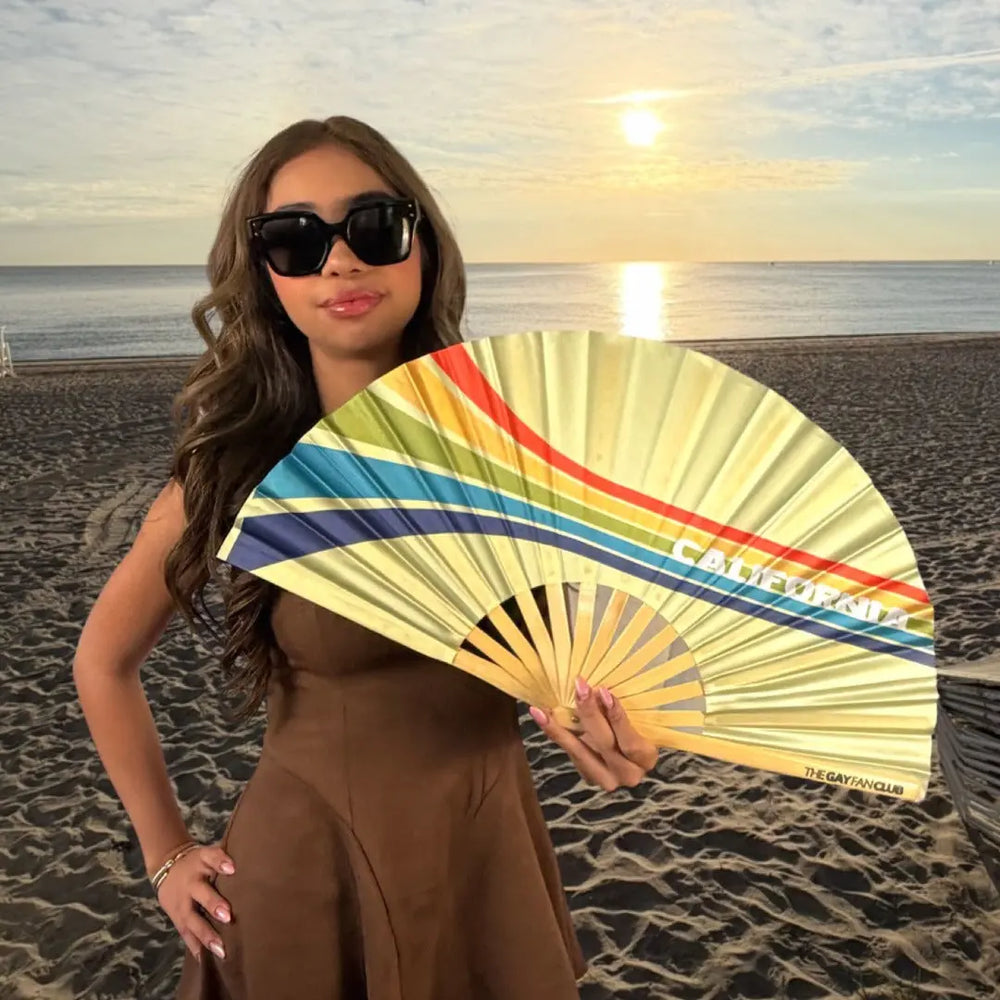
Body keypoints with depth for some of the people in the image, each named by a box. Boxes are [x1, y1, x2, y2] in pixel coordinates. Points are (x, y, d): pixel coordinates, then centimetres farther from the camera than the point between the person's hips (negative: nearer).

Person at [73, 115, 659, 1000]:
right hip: (307, 879, -1)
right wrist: (167, 854, 4)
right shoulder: (236, 474, -14)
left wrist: (617, 736, -20)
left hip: (491, 860, 2)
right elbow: (104, 661, 3)